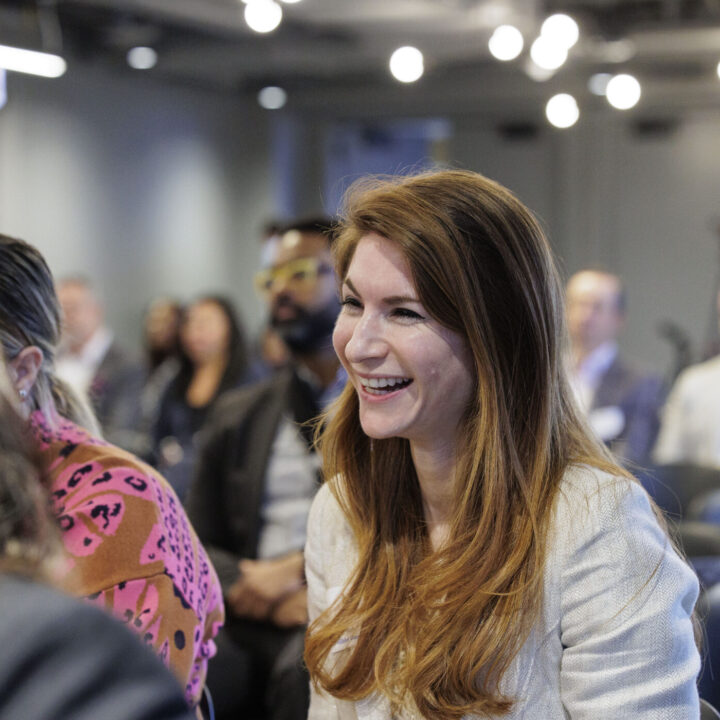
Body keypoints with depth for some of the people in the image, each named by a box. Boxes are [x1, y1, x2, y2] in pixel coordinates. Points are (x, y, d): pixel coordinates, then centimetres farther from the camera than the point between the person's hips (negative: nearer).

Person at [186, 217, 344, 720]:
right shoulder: (237, 415, 21)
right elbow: (197, 545, 16)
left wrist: (298, 568, -10)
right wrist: (268, 594, -5)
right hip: (250, 622, 2)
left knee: (310, 665, -37)